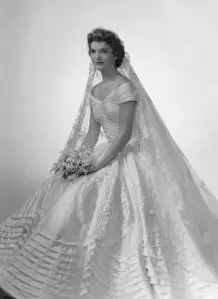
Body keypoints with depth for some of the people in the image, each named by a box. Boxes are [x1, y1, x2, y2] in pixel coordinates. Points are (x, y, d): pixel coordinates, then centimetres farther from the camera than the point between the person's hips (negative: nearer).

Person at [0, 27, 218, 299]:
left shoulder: (126, 87, -13)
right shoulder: (94, 89, 11)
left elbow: (125, 134, -17)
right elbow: (92, 131, 10)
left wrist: (98, 163, -19)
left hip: (131, 157, -8)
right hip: (109, 153, 8)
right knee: (59, 189, 2)